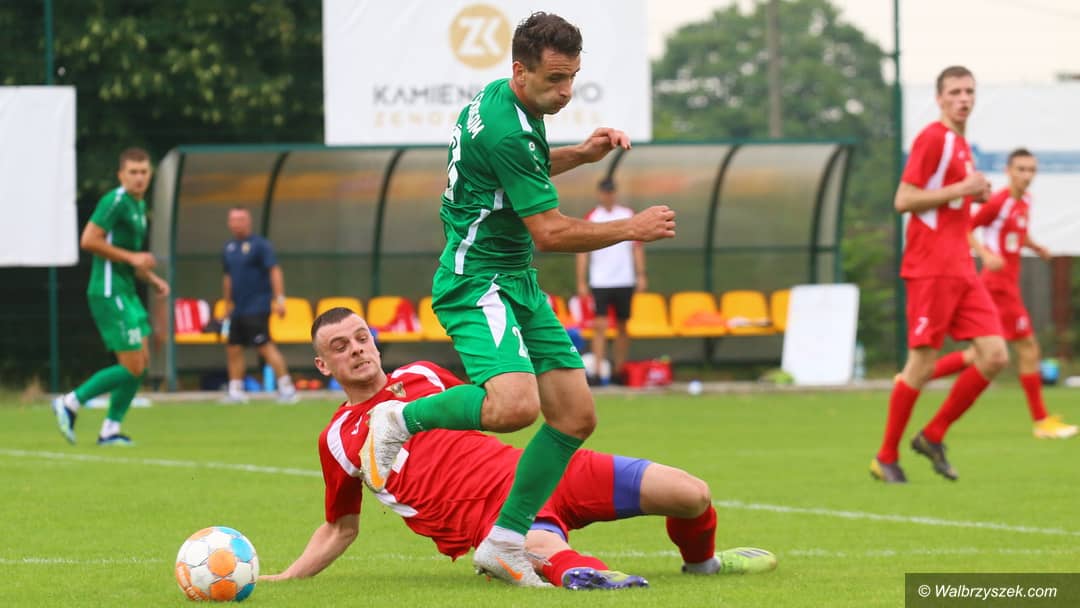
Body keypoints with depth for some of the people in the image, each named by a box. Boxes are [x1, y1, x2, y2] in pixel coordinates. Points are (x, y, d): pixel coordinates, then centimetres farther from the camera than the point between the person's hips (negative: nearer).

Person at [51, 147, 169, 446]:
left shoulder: (139, 205, 17)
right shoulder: (115, 201, -13)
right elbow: (88, 240, -22)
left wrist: (153, 279, 15)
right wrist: (132, 257, -20)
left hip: (125, 293, 10)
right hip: (109, 294, -10)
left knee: (142, 361, 9)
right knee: (132, 368, -10)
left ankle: (111, 429, 14)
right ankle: (70, 403, 0)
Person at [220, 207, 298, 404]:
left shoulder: (260, 245, -6)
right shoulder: (229, 248, 14)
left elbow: (275, 271, -12)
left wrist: (279, 299, -19)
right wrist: (228, 304, 24)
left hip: (257, 308, -7)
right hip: (238, 310, 7)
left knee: (265, 347, -12)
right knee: (233, 349, 5)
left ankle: (286, 387, -9)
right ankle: (235, 391, 12)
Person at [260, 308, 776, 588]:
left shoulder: (421, 375, 17)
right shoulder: (337, 439, 10)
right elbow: (341, 528, 19)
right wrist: (283, 577, 8)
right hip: (488, 515, -5)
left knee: (690, 494, -3)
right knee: (545, 549, -44)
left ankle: (701, 560, 25)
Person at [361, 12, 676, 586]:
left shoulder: (499, 99, 9)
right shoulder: (505, 129, -22)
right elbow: (549, 231, -21)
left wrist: (580, 154, 16)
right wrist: (632, 230, -10)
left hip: (516, 281, 10)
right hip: (477, 283, -10)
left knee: (576, 415, 4)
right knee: (516, 404, -33)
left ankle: (504, 542, 10)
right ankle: (398, 420, -9)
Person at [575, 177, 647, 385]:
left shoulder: (628, 216, 6)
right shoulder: (591, 219, 2)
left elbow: (637, 247, 9)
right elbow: (583, 252, 2)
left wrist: (641, 275, 1)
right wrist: (581, 282, -4)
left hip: (624, 281, 2)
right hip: (599, 282, -2)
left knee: (622, 327, 7)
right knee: (600, 326, -10)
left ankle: (619, 370, 15)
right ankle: (597, 372, -13)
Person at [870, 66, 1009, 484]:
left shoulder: (961, 145, 18)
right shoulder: (932, 139, -8)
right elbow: (903, 200, -15)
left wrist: (976, 195, 10)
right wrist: (961, 188, -17)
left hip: (961, 269, 8)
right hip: (931, 269, -8)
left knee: (995, 356, -2)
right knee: (922, 364, -6)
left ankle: (933, 436, 10)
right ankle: (886, 457, 7)